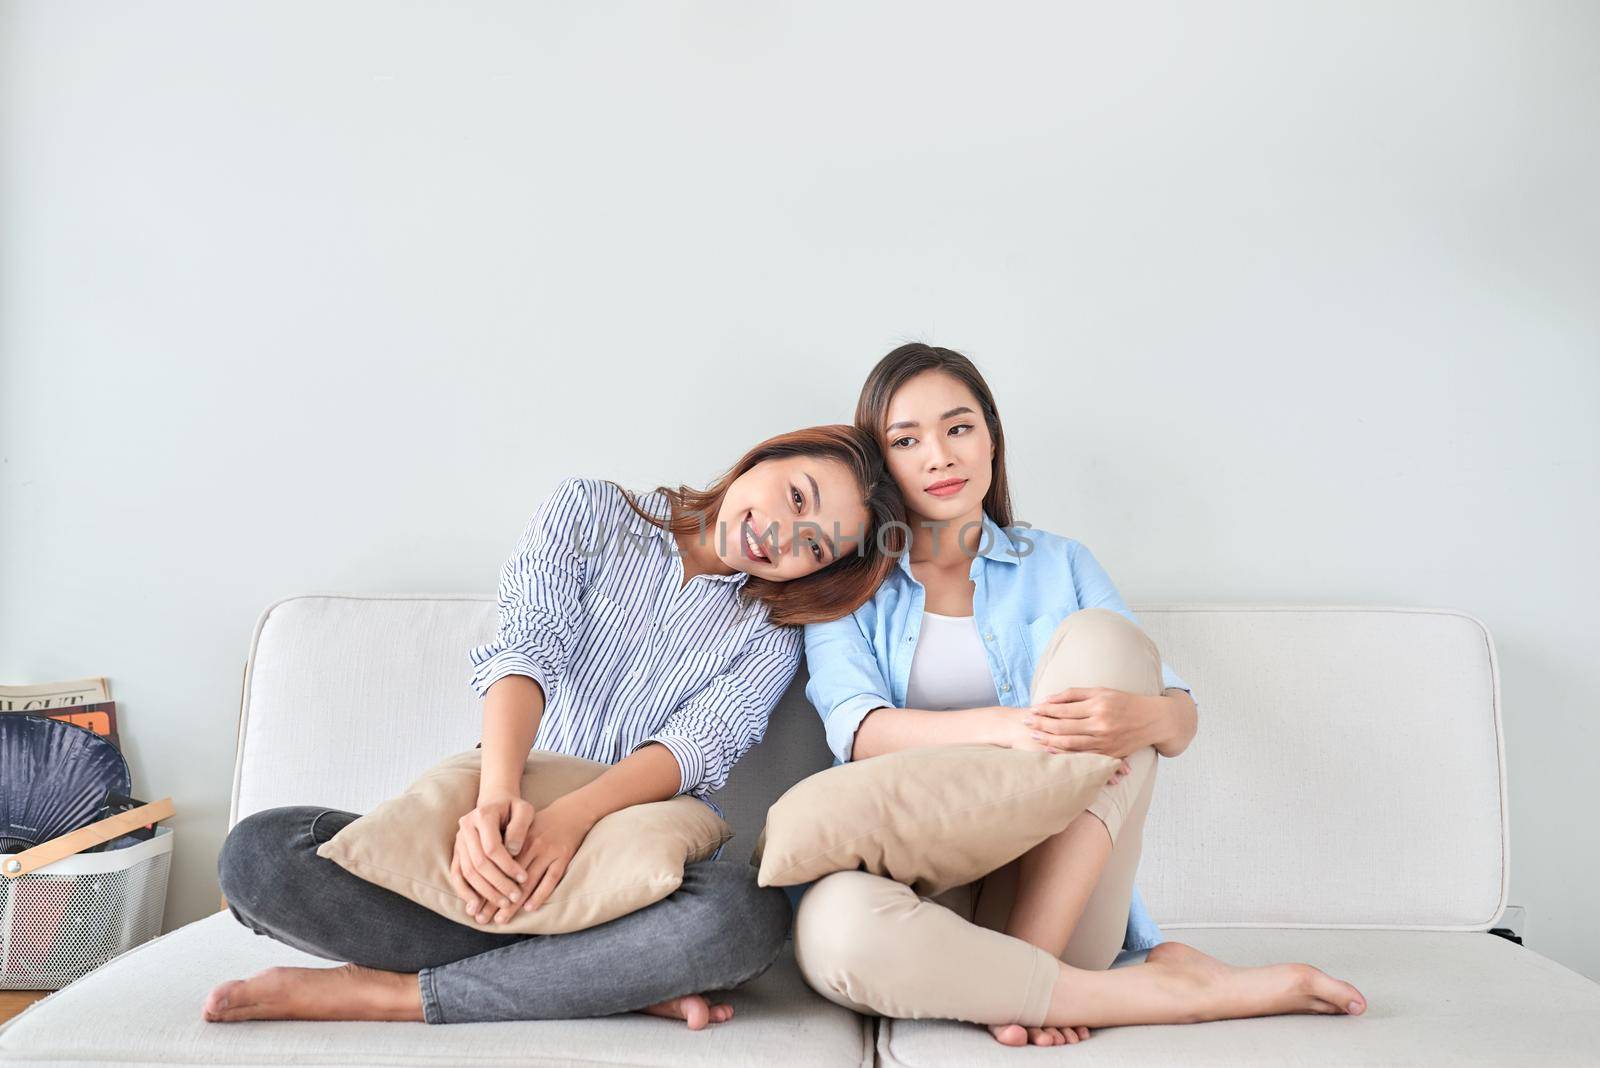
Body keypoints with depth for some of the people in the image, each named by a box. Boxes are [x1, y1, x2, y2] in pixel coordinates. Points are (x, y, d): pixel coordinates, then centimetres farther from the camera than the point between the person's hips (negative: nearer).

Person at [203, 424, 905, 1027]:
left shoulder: (770, 634, 8)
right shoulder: (587, 511, 6)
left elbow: (696, 746, -10)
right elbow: (525, 652, -10)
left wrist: (575, 815, -29)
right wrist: (497, 798, -28)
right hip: (498, 833, 1)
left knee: (747, 912, -35)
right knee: (259, 853, -21)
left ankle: (382, 994, -20)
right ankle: (625, 982, -22)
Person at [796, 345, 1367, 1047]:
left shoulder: (1058, 565, 14)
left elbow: (1182, 719, 5)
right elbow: (860, 731, -9)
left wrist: (1145, 717, -22)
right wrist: (1005, 727, -28)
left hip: (1060, 892, 1)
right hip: (916, 887, -1)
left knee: (1099, 636, -18)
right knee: (833, 924, -37)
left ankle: (1018, 973, -22)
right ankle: (1164, 990, -21)